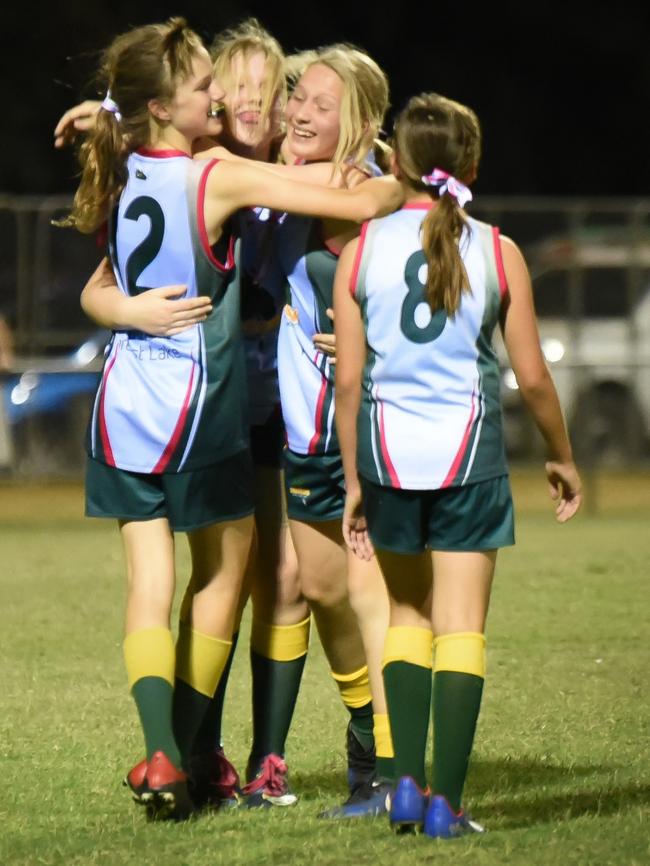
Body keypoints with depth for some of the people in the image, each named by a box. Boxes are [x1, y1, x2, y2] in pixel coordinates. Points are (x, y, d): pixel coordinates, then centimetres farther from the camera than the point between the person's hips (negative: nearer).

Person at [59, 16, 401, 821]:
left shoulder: (121, 174, 2)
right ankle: (189, 755, 13)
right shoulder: (219, 179, -16)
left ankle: (162, 753, -13)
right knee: (222, 573, 12)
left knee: (149, 577, 3)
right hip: (197, 408, -5)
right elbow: (360, 204, -17)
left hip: (124, 406, 5)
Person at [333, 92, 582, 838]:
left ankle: (406, 782, 8)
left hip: (387, 449, 1)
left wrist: (353, 482, 8)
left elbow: (348, 380, -1)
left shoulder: (362, 251, -1)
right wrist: (562, 459, 16)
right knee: (461, 628, 3)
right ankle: (445, 800, -1)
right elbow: (532, 378, 0)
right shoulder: (497, 254, -2)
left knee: (407, 615, 18)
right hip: (468, 452, -1)